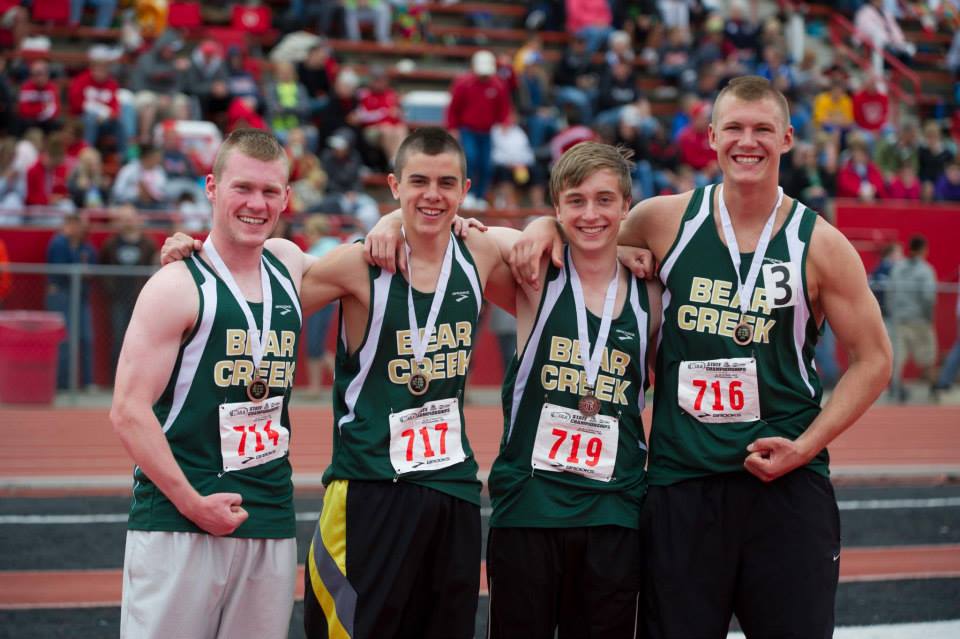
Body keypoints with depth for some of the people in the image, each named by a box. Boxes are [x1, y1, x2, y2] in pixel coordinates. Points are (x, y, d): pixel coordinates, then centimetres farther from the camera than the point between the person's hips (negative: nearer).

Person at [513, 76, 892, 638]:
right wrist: (546, 226, -3)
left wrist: (805, 446, -7)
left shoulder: (820, 245, -1)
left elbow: (873, 360, 4)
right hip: (681, 481, 1)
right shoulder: (666, 220, 3)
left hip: (786, 482, -1)